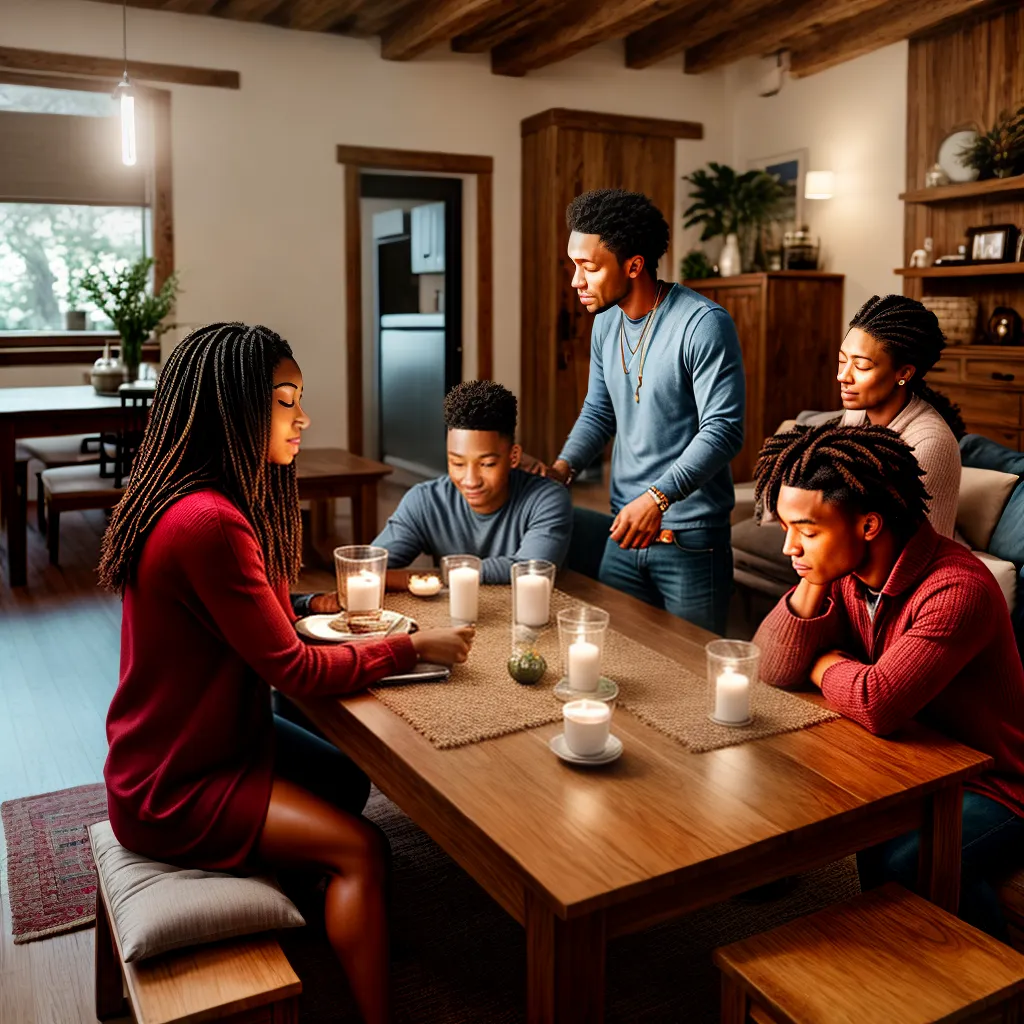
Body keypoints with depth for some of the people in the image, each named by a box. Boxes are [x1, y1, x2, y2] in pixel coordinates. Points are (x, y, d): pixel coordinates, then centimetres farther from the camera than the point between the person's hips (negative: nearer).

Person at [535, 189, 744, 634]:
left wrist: (657, 498, -29)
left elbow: (723, 430, -21)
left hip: (690, 538, -6)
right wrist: (562, 468, 0)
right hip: (624, 529, 7)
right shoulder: (606, 322, 7)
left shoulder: (703, 324, -17)